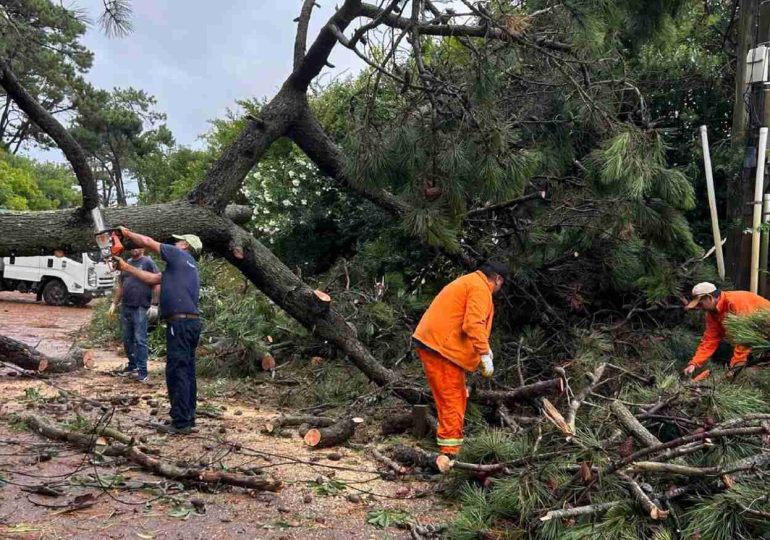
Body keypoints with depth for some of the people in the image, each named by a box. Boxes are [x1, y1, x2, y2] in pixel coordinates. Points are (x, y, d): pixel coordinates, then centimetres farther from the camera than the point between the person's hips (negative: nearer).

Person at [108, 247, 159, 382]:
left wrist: (154, 305, -15)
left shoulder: (148, 263, -5)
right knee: (127, 339, 12)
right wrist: (114, 303, 16)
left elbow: (157, 284, -10)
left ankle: (142, 371, -4)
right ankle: (132, 365, 25)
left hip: (141, 309, -7)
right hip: (125, 307, 7)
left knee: (140, 340, -7)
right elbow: (120, 286, 21)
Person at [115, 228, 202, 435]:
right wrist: (127, 268, 30)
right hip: (191, 322, 10)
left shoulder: (181, 256, -1)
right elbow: (152, 278, 27)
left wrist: (127, 233, 18)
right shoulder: (186, 267, 24)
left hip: (180, 322, -10)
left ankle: (180, 423, -5)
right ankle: (187, 418, 19)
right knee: (186, 371, 13)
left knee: (177, 372, -7)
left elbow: (148, 242, 1)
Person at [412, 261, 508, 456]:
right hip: (440, 347, -10)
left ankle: (452, 441, 25)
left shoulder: (470, 282, 22)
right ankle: (450, 450, -5)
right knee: (452, 399, -7)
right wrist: (484, 354, -22)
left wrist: (483, 348, 25)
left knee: (456, 396, 18)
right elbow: (474, 324, -23)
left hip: (432, 343, 10)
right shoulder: (480, 288, -10)